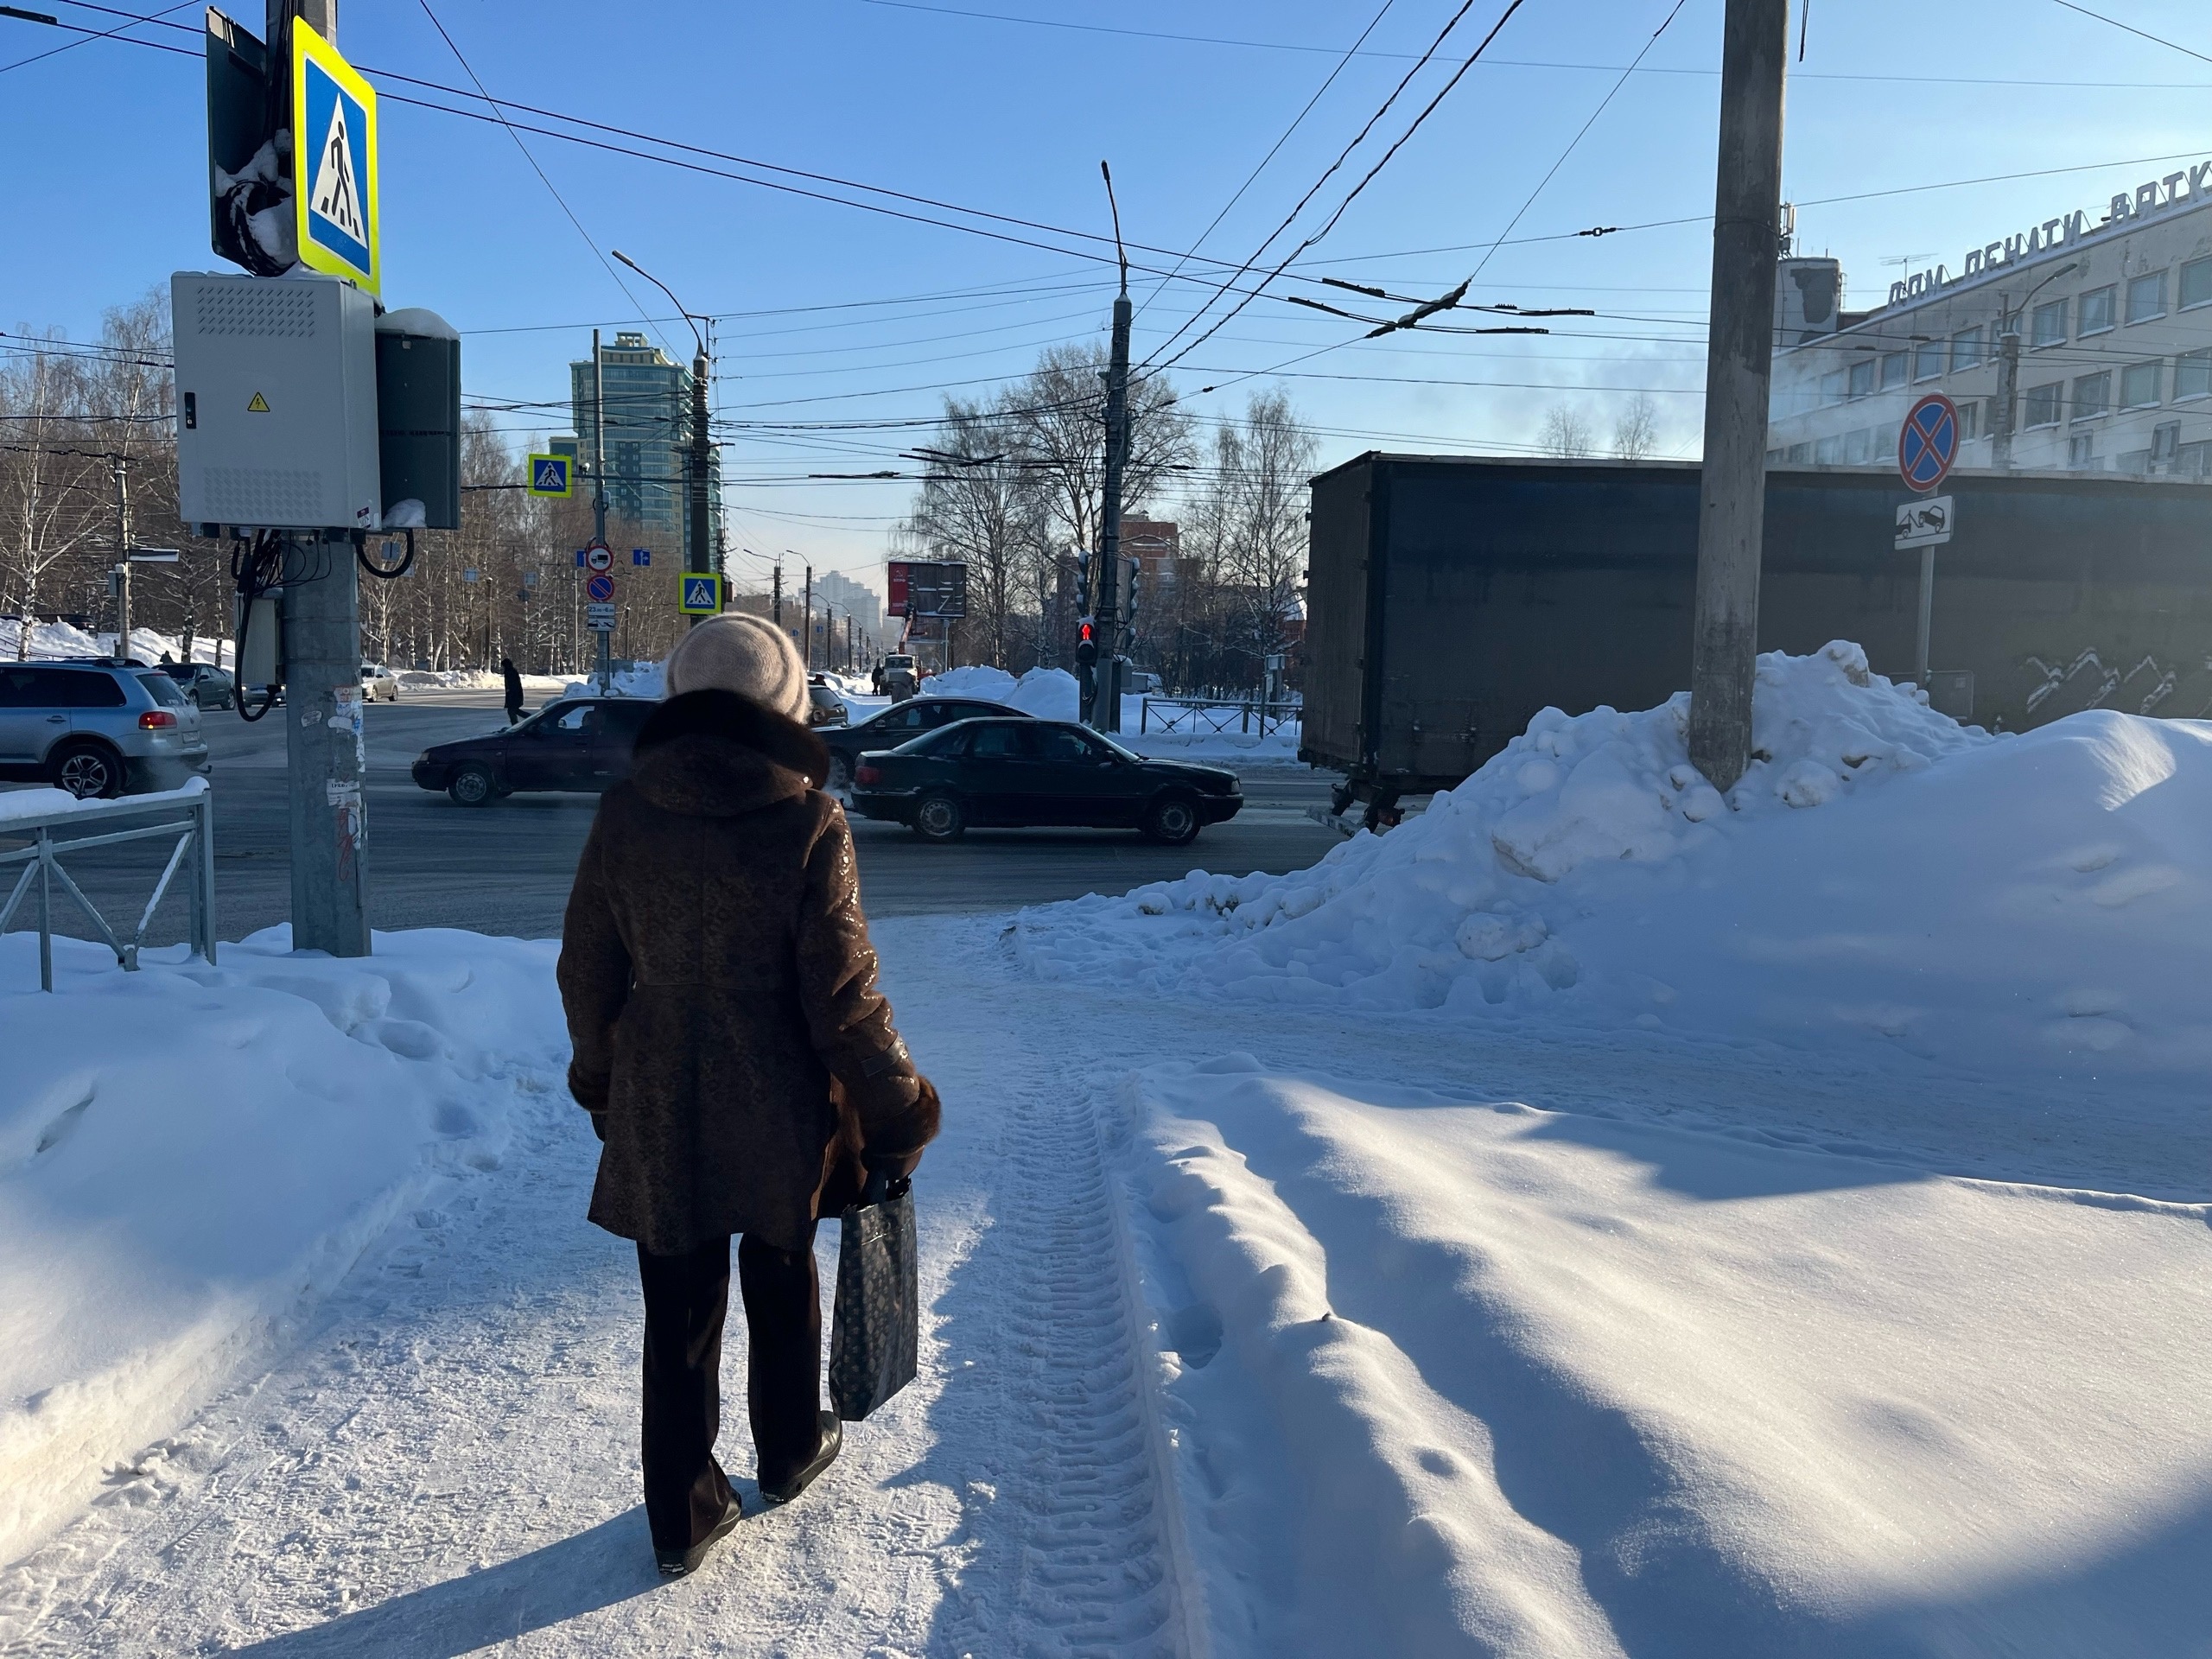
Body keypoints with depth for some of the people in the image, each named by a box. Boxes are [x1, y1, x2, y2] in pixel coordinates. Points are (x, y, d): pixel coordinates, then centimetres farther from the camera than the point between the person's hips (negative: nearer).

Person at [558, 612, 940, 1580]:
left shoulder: (624, 813, -7)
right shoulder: (809, 823, -17)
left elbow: (587, 973, 2)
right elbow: (842, 998, -16)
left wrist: (601, 1079, 19)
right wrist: (896, 1111, -4)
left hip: (658, 1112, 2)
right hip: (778, 1115, -1)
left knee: (679, 1314, 15)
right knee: (781, 1290, 22)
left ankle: (683, 1519, 27)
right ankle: (789, 1454, 44)